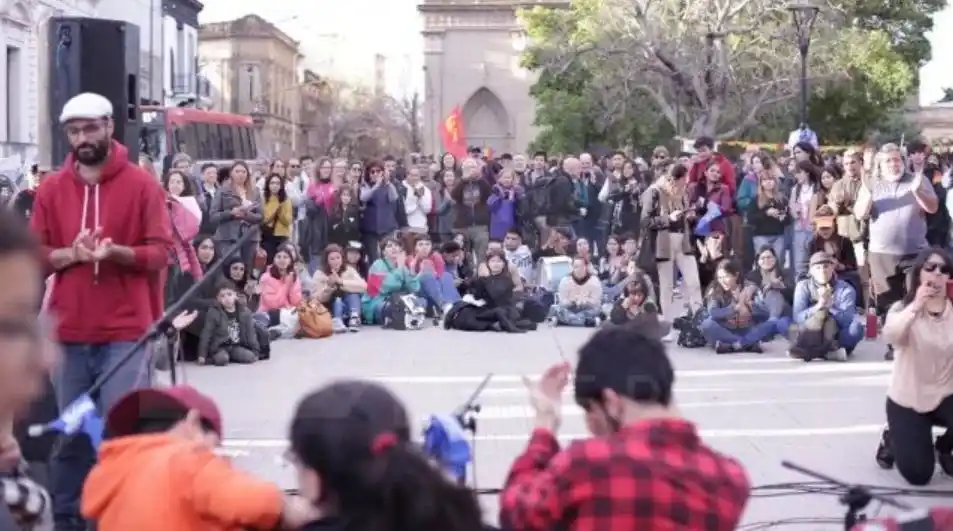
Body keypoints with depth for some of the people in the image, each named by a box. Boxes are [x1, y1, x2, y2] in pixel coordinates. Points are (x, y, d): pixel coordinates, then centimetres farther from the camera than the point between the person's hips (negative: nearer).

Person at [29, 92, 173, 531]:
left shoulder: (142, 185, 0)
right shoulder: (51, 189, 8)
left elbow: (161, 252, -3)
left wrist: (116, 252, -20)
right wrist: (71, 254, -13)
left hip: (125, 330, -2)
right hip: (69, 330, 3)